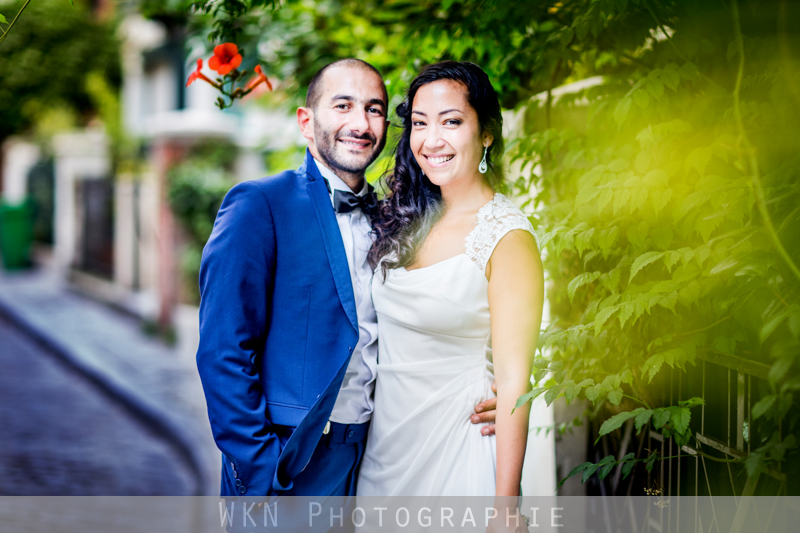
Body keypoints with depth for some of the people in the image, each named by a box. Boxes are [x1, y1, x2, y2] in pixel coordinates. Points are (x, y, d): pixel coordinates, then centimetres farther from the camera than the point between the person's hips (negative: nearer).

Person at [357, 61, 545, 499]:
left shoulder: (507, 237, -17)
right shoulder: (407, 217, 2)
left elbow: (513, 381, -17)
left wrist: (505, 502, -19)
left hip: (454, 448, -6)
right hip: (384, 443, 6)